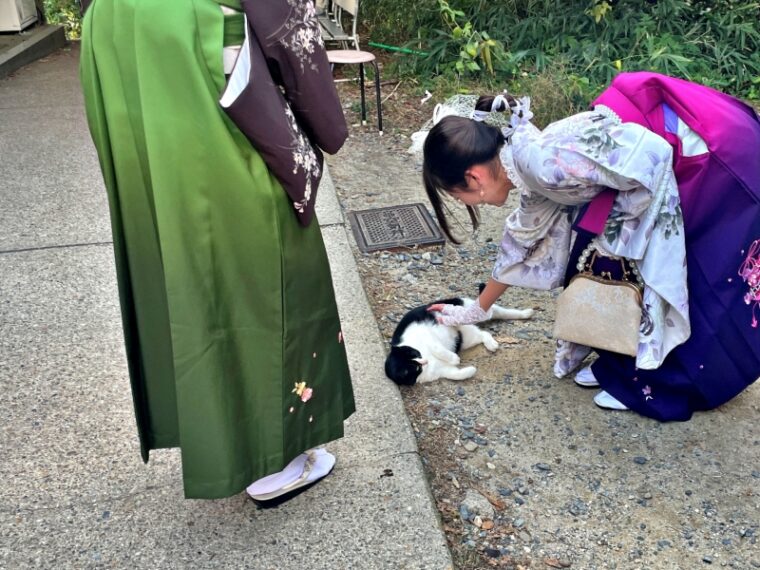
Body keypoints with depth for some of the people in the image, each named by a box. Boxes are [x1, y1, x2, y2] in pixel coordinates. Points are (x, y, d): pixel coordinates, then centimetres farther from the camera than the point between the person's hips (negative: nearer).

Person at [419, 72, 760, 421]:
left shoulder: (543, 162, -26)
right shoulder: (534, 170, 4)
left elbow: (652, 156, -27)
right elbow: (522, 240, 19)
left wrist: (615, 233, -13)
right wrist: (478, 310, 30)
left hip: (717, 152, -8)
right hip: (691, 156, 9)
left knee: (661, 274, 0)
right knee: (604, 261, 9)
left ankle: (656, 383, 20)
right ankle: (620, 364, 25)